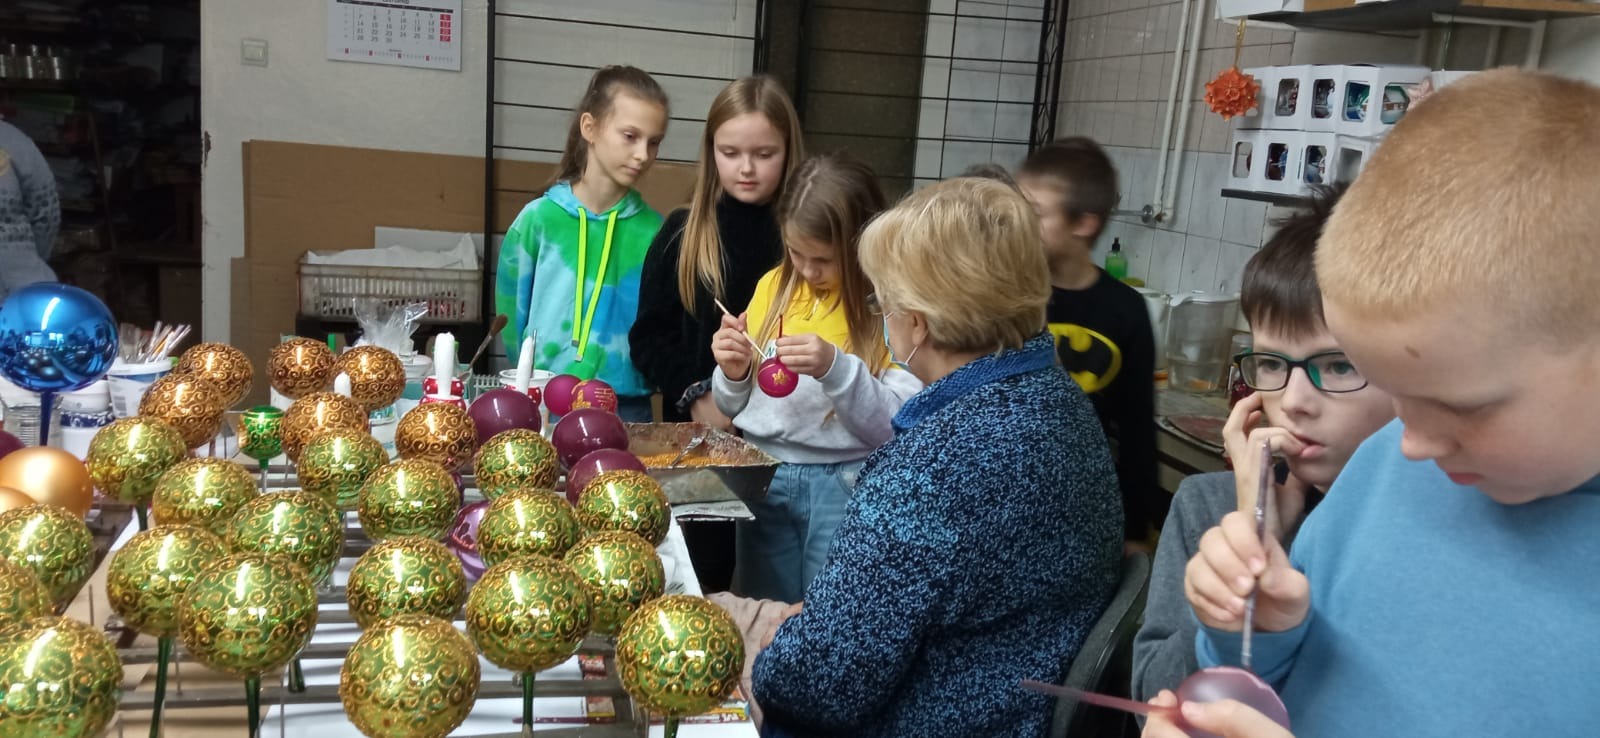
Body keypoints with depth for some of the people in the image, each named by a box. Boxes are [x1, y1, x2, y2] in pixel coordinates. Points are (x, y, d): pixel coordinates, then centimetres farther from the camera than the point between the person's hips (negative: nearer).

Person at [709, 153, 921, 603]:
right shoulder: (774, 285, 5)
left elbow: (899, 429, -15)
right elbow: (734, 408, 12)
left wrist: (836, 369, -28)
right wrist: (732, 375, -10)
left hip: (844, 483, -4)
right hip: (762, 474, 5)